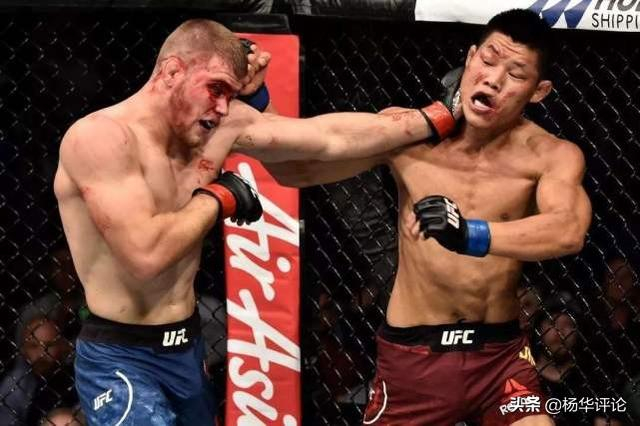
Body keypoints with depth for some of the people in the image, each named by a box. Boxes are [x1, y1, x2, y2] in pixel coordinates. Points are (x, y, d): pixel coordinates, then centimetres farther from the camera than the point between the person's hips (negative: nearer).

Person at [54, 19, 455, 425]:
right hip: (122, 361, -8)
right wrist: (216, 198, -15)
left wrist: (438, 117, 3)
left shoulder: (225, 125, 0)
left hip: (188, 348, 8)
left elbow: (331, 137, 3)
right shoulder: (99, 136, -20)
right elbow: (146, 254, -30)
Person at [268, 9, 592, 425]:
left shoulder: (550, 155, -11)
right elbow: (296, 170, 0)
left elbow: (569, 230, -32)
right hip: (414, 353, 1)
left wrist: (471, 234, -48)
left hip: (500, 354, 0)